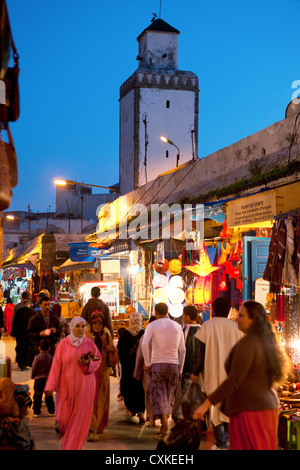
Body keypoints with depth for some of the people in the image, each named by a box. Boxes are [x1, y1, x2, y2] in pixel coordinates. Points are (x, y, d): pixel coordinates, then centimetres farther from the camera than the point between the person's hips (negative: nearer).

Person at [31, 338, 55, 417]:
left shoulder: (37, 358, -8)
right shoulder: (51, 358, 0)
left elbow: (34, 369, -5)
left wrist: (32, 376, 11)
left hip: (39, 379, -3)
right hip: (48, 378, 3)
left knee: (37, 396, 3)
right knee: (49, 396, 13)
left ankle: (36, 411, 3)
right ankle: (51, 410, 18)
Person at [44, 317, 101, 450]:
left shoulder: (90, 344, 1)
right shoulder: (63, 344, -2)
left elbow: (98, 360, 8)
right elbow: (56, 366, -4)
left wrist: (88, 363, -15)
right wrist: (51, 386, -7)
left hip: (84, 386, 0)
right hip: (66, 385, 0)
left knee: (80, 418, 0)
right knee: (64, 416, 3)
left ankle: (73, 446, 14)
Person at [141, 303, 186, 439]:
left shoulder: (152, 325, -2)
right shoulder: (177, 326, 10)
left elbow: (145, 344, -17)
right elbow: (182, 350, 10)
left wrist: (147, 364, -9)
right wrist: (180, 370, 14)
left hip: (157, 364, -3)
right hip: (174, 365, 3)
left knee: (158, 396, 0)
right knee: (169, 397, 12)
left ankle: (164, 425, -16)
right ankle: (164, 426, 14)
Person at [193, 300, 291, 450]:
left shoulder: (247, 343, -17)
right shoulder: (267, 342, 10)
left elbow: (234, 381, -21)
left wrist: (207, 404, -19)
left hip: (249, 410, -9)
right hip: (269, 407, 9)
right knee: (265, 447, 13)